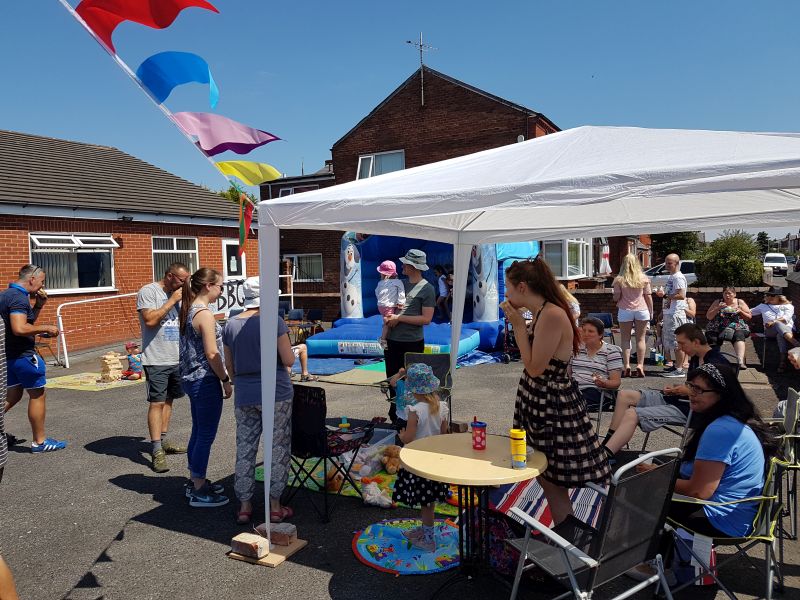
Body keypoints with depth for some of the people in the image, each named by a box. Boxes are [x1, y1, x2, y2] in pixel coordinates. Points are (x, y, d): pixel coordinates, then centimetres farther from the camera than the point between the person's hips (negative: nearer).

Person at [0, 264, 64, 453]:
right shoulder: (19, 298, -19)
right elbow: (20, 328, -31)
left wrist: (38, 305, 9)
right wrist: (46, 328, -20)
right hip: (23, 355, -10)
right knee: (38, 395, 2)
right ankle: (39, 442, 10)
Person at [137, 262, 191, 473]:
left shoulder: (177, 294, 13)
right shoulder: (148, 291, -9)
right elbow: (150, 320, -21)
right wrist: (172, 301, -17)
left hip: (176, 358, 8)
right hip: (156, 360, -8)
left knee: (168, 400, 14)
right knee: (157, 403, -7)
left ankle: (163, 441, 26)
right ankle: (157, 452, -5)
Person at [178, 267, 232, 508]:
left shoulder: (187, 311, 11)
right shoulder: (204, 314, -18)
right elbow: (212, 354, -21)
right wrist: (226, 380, -11)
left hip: (191, 379, 10)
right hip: (205, 381, -10)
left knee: (198, 432, 19)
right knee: (206, 436, 0)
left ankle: (195, 481, 31)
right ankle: (199, 492, 9)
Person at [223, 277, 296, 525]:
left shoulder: (230, 326, 3)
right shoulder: (274, 321, -12)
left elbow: (230, 367, 8)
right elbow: (289, 360, -12)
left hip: (244, 396, 4)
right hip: (276, 393, -4)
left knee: (245, 449, 13)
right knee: (278, 448, 8)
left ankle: (244, 505, 20)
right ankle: (275, 505, 15)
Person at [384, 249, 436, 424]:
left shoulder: (427, 289, -8)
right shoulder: (401, 284, 11)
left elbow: (426, 319, -15)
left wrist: (399, 318, -15)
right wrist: (387, 316, -3)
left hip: (412, 343, -6)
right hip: (392, 341, 7)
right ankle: (394, 417, 29)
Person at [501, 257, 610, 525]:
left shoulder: (552, 315, -24)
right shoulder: (542, 313, 6)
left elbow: (535, 368, -22)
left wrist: (519, 325, -18)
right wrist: (519, 323, 7)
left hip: (553, 405, -10)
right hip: (539, 402, 10)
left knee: (554, 485, 4)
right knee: (547, 480, 19)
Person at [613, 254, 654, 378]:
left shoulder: (619, 279, -5)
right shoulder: (644, 278, -1)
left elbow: (616, 298, -5)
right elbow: (648, 297, 2)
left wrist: (614, 298, 17)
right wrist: (651, 312, 10)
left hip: (625, 311, -1)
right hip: (642, 310, 1)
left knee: (625, 339, 6)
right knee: (641, 339, 7)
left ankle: (626, 366, 2)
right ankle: (640, 366, 4)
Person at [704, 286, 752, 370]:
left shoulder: (740, 302, 13)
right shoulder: (718, 302, 13)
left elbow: (749, 317, 14)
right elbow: (708, 317, 7)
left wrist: (740, 311, -5)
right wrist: (718, 308, -7)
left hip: (737, 327, -1)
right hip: (717, 328, 1)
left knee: (739, 336, -35)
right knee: (713, 339, -31)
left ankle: (740, 361, -46)